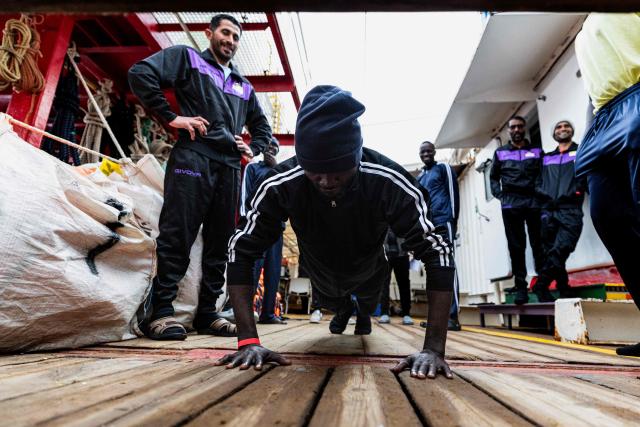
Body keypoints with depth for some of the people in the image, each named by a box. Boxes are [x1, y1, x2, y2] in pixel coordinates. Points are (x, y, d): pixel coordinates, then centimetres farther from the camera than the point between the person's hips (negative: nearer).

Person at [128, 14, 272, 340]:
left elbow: (262, 127, 36)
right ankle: (161, 312, 0)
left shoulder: (244, 87, 29)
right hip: (192, 158, -5)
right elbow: (140, 73, -1)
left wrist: (251, 149, 16)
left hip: (229, 167, 6)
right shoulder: (186, 57, 14)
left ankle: (207, 313, 11)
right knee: (177, 236, -9)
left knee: (220, 242, 3)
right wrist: (171, 117, -8)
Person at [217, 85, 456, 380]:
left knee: (367, 305, 30)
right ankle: (344, 308, 66)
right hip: (322, 275, 1)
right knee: (331, 306, 30)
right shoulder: (280, 184, -38)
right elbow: (241, 251, -30)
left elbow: (438, 254, -35)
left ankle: (362, 313, 67)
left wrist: (434, 348, -41)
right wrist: (248, 341, -37)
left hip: (368, 273, 0)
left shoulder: (391, 184, -40)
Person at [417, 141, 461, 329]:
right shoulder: (420, 177, 22)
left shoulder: (444, 168, 5)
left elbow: (454, 194, -3)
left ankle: (453, 316, -11)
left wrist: (453, 219, -11)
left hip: (443, 223, -6)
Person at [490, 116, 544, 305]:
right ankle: (521, 287, 4)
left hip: (534, 202, 0)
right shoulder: (500, 153, 15)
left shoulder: (537, 151, 14)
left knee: (539, 245, 0)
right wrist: (500, 195, 1)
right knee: (516, 246, 0)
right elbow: (493, 177, 15)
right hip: (510, 204, 0)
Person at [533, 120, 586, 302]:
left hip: (570, 210, -3)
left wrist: (565, 197, -12)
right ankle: (565, 293, 7)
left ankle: (541, 286, -10)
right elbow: (538, 184, 17)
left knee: (559, 250, -19)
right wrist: (546, 197, -1)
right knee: (551, 253, -1)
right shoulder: (546, 158, 25)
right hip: (548, 212, 3)